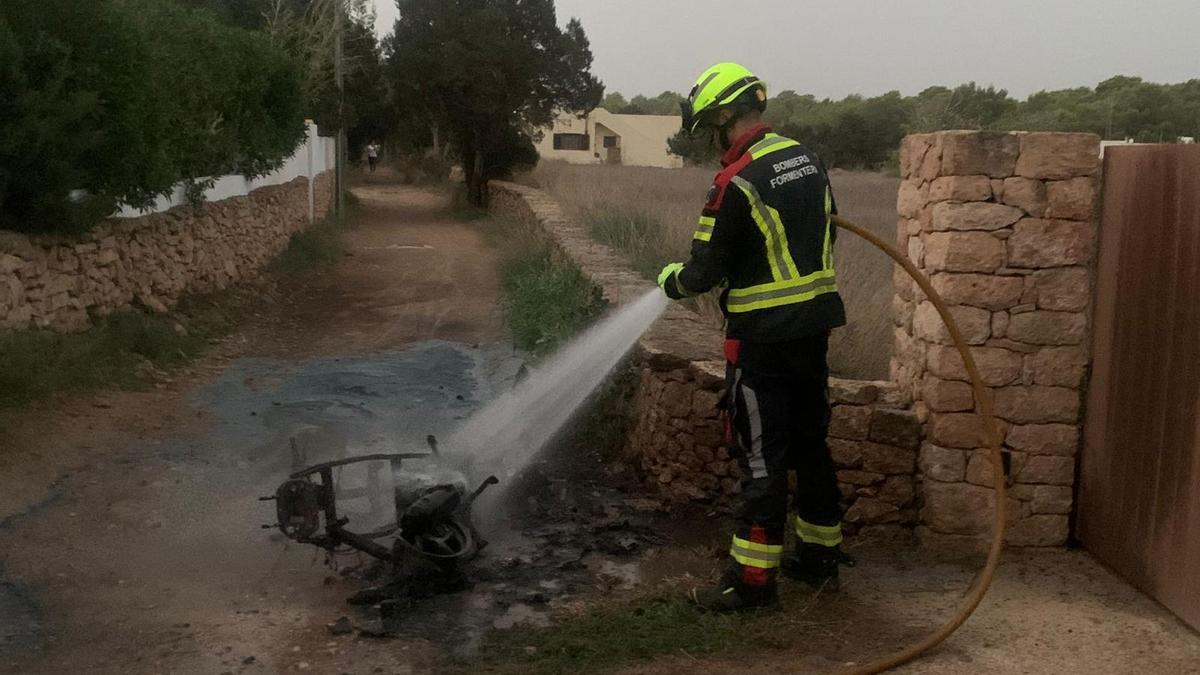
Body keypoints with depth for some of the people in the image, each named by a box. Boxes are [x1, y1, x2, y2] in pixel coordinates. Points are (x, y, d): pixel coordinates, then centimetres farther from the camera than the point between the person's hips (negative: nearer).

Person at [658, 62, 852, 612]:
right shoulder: (806, 159, 6)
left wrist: (670, 279, 8)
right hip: (814, 325, 8)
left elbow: (704, 273, -13)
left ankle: (753, 578, 7)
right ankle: (820, 555, 29)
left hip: (764, 338, -8)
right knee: (809, 441, 17)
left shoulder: (737, 183, -19)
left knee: (761, 453, -1)